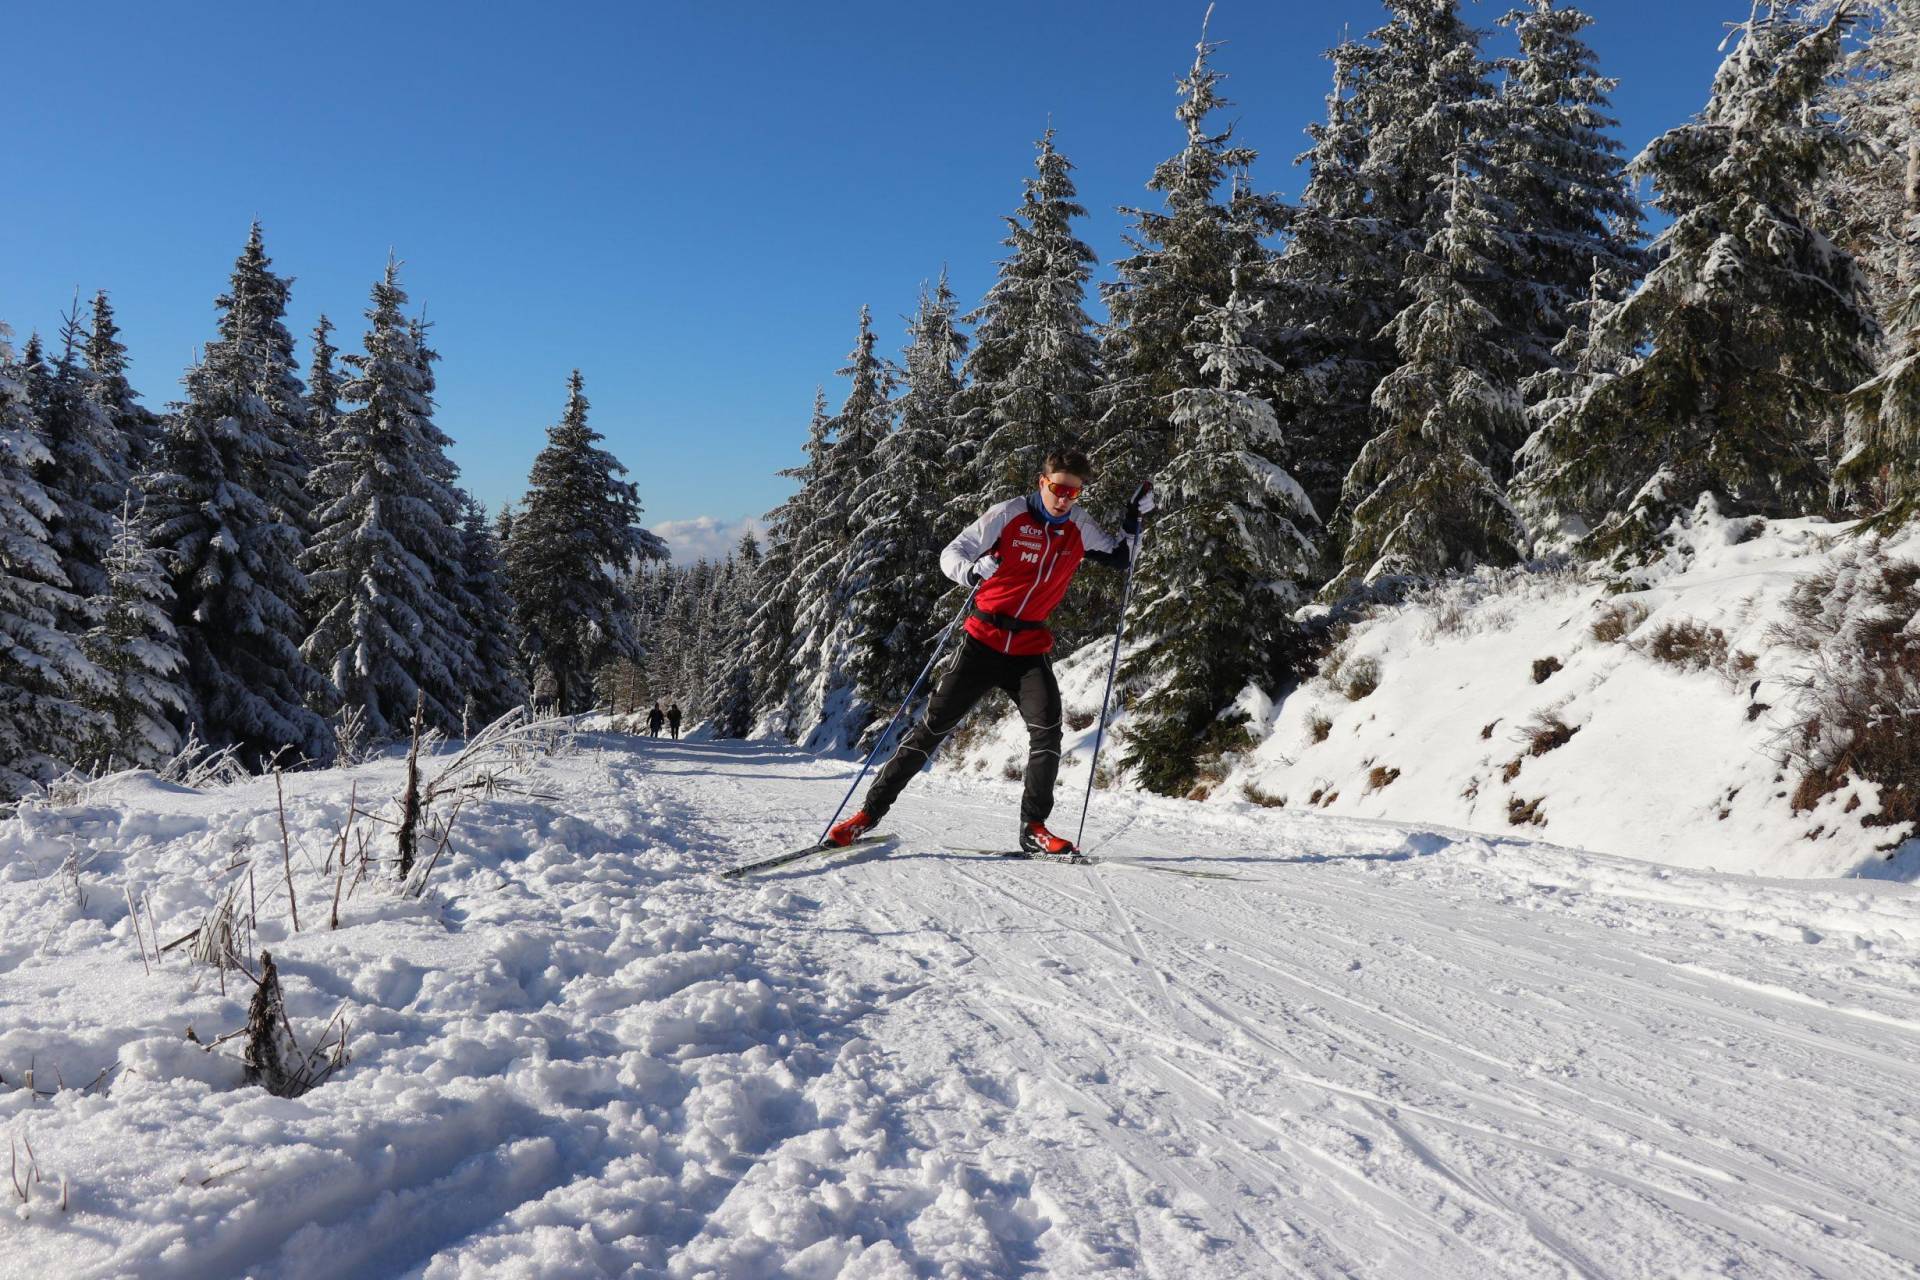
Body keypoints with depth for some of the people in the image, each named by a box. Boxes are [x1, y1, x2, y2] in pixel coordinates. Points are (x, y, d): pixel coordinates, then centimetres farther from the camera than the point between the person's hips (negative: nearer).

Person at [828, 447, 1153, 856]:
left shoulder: (1079, 527, 3)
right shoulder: (1008, 514, -8)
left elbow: (1120, 558, 17)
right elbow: (950, 553, -8)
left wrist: (1135, 516, 3)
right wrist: (971, 571, -31)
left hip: (1031, 649, 3)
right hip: (984, 641, -2)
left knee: (1047, 728, -18)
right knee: (934, 724, -2)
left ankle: (1033, 827, -7)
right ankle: (871, 810, 7)